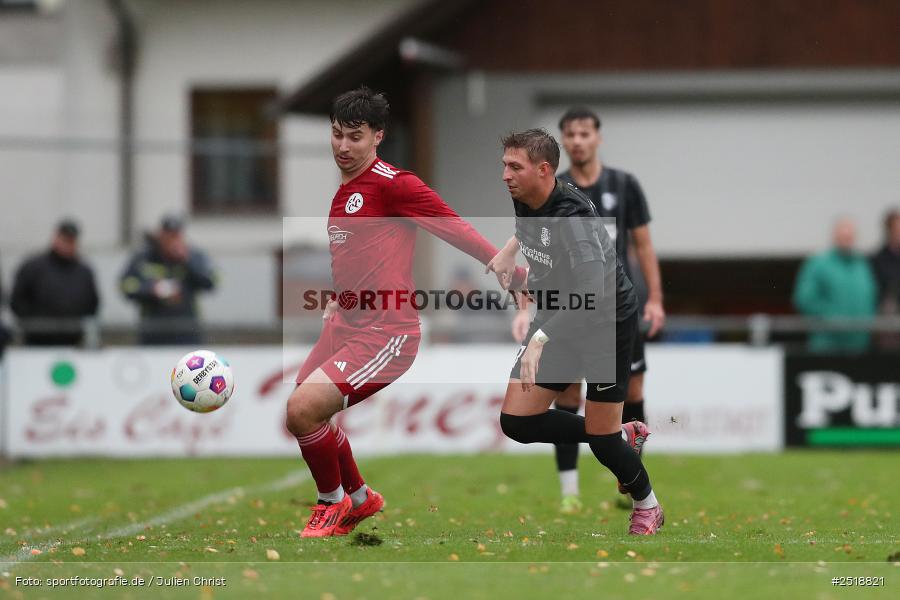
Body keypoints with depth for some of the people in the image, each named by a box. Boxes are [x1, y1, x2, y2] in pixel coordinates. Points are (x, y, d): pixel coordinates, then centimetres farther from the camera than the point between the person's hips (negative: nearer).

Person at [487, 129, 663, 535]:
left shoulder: (572, 218, -32)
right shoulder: (524, 201, -8)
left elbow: (593, 292, -45)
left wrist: (540, 339, -53)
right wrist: (512, 247, 9)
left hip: (607, 322, -7)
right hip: (556, 319, 7)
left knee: (602, 436, -2)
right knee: (516, 421, -3)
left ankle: (647, 506, 28)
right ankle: (616, 441, 19)